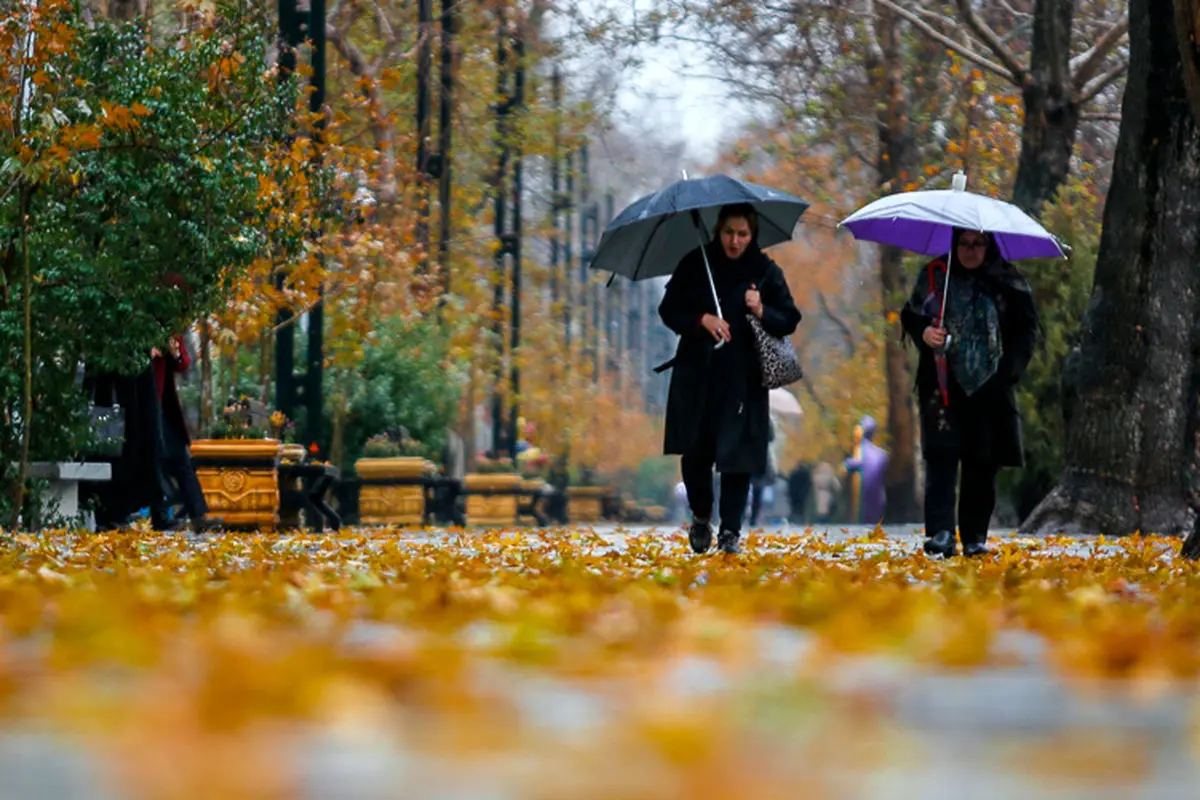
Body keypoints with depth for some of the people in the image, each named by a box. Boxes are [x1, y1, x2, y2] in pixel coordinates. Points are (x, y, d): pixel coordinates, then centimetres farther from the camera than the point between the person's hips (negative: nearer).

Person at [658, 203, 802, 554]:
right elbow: (669, 310, 3)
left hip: (743, 377, -1)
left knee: (737, 453, -7)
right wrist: (703, 319, -14)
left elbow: (790, 320, 4)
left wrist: (762, 312, -16)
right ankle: (701, 516, 28)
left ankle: (730, 531, -1)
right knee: (695, 451, 3)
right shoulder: (695, 265, 3)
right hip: (697, 374, 1)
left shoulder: (765, 271, 3)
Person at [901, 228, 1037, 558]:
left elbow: (1027, 328, 10)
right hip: (944, 381, -1)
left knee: (983, 463, 1)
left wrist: (1010, 368, -3)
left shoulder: (1008, 281, 7)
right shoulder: (935, 275, 7)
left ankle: (975, 537, 8)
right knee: (942, 456, -13)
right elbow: (910, 316, 11)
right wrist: (923, 332, -12)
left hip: (989, 385, 1)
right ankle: (941, 533, -20)